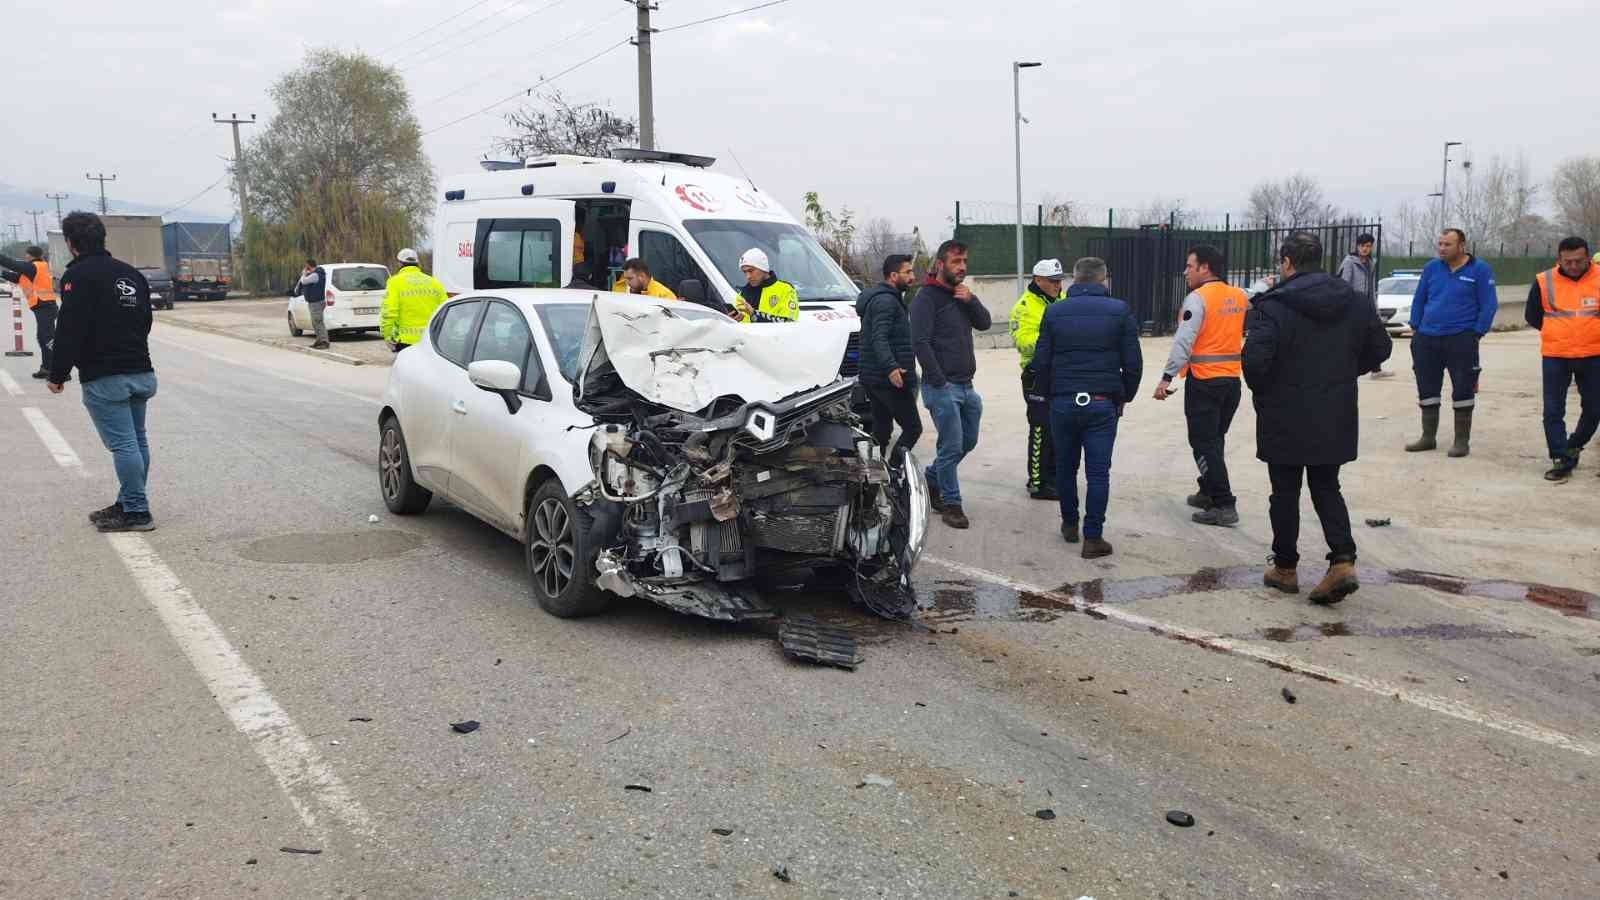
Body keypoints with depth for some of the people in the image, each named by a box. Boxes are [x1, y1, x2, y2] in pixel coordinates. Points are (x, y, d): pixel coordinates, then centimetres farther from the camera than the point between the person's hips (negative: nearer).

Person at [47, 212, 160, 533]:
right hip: (141, 372, 8)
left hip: (103, 379, -8)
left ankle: (136, 512, -6)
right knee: (137, 441, 13)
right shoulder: (132, 274, 15)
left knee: (123, 444, -7)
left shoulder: (78, 275, -9)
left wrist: (57, 375, -6)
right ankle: (128, 503, 22)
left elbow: (70, 331, -13)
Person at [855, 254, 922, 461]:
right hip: (890, 380, -11)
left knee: (881, 429, 13)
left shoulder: (889, 299, 21)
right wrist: (891, 367, -37)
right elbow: (879, 339, -25)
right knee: (912, 428, -9)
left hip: (873, 379, 11)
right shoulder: (885, 300, -13)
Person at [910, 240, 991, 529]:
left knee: (968, 441, 15)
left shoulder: (961, 295, 16)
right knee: (952, 446, -5)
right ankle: (950, 503, 7)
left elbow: (985, 323, 10)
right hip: (942, 386, -8)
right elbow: (920, 342, -17)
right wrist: (939, 382, -19)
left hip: (965, 385, 8)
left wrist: (971, 300, -9)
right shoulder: (927, 297, -10)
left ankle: (930, 481, 32)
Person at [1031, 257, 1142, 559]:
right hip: (1102, 403, -2)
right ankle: (1093, 538, 1)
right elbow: (1133, 363, -2)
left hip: (1063, 401, 2)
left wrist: (1047, 395, 14)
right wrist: (1125, 397, 11)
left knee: (1065, 466, 17)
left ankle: (1069, 524, 29)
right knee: (1098, 472, 1)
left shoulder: (1054, 311, 3)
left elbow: (1041, 361, 1)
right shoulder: (1119, 311, -1)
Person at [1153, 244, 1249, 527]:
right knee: (1215, 439, 21)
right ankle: (1208, 493, 33)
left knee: (1204, 443, -4)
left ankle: (1224, 505, -8)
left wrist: (1167, 377, -20)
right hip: (1232, 379, 7)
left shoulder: (1198, 298, -13)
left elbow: (1183, 341, -20)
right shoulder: (1240, 296, 7)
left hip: (1204, 381, -7)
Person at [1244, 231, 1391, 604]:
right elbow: (1380, 348, 10)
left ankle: (1285, 567, 19)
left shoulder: (1273, 306, -16)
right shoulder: (1355, 303, 3)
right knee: (1327, 488, 16)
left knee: (1285, 493, 9)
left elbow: (1255, 360, -25)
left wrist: (1261, 391, -5)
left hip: (1285, 419, -5)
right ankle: (1343, 560, 0)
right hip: (1335, 419, 5)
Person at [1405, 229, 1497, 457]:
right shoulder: (1431, 267, 7)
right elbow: (1418, 300, 14)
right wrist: (1415, 327, 6)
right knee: (1427, 389, 9)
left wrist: (1476, 333, -8)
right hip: (1427, 339, 4)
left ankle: (1462, 440, 8)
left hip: (1461, 340, -4)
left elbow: (1488, 305, -4)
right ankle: (1428, 437, 21)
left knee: (1462, 390, 0)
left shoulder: (1479, 269, -3)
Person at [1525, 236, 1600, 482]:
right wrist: (1560, 332, 4)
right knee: (1553, 411, -4)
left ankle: (1573, 447, 32)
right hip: (1555, 357, -1)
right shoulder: (1544, 281, -4)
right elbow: (1532, 315, 7)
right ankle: (1561, 461, 2)